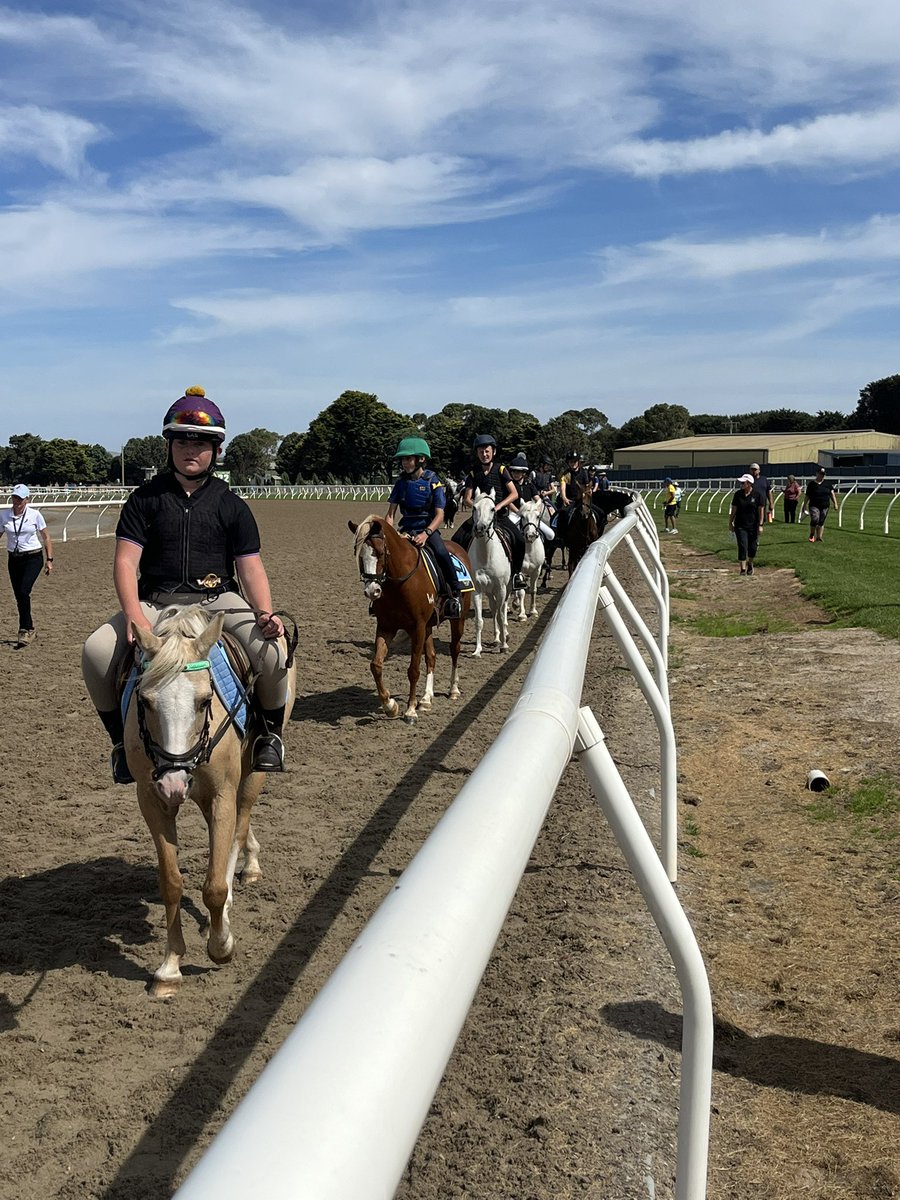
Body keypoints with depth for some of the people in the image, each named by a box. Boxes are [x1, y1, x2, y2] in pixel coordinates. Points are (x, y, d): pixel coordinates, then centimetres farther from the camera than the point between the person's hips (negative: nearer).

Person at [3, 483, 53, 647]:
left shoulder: (34, 515, -6)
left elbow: (46, 537, 2)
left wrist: (49, 560, 0)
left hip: (33, 558, -4)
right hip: (14, 559, 4)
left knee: (24, 592, -20)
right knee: (19, 596, 7)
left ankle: (25, 630, -14)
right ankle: (29, 630, 22)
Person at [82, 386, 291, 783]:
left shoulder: (230, 505, 8)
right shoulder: (145, 498, 7)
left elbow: (250, 569, 2)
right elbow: (126, 561, -3)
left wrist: (265, 613, -18)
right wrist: (134, 615, -21)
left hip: (218, 601, 0)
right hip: (155, 603, 1)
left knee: (274, 651, -28)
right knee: (96, 650, -25)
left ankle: (269, 734, 0)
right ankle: (122, 739, 0)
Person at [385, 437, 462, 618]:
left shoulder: (433, 482, -5)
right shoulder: (401, 483, 6)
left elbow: (440, 516, -11)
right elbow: (391, 514, 7)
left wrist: (426, 533, -27)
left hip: (429, 529, -4)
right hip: (406, 530, 4)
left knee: (441, 553, -31)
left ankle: (455, 593, -15)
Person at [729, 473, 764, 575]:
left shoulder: (757, 495, -5)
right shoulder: (738, 494, 2)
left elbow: (761, 510, -4)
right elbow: (733, 509, 7)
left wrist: (760, 525, -8)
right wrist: (730, 522, 6)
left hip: (753, 526, -1)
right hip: (740, 526, 1)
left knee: (753, 548, 6)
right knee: (742, 547, -6)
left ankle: (750, 564, 34)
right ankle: (743, 569, 0)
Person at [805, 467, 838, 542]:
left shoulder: (827, 483, 10)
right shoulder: (811, 484, 1)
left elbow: (832, 493, 9)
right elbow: (807, 496, 4)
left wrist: (835, 503, 0)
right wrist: (805, 505, 2)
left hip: (825, 506, 3)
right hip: (814, 506, -3)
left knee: (821, 522, 4)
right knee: (815, 519, -19)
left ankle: (819, 537, 11)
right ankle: (812, 535, 1)